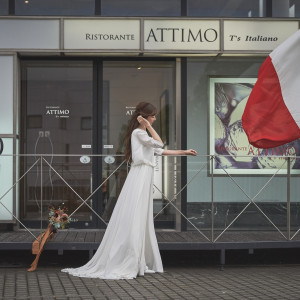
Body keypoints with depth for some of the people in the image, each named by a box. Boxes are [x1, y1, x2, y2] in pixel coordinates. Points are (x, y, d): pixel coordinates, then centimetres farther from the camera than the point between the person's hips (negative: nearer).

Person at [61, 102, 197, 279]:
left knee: (143, 222, 9)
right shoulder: (138, 133, -8)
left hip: (145, 179, 10)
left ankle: (142, 263, 12)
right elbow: (159, 143, -10)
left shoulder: (142, 133, 22)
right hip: (140, 177, -10)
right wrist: (148, 126, -6)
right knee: (134, 221, -11)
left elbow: (160, 151, 25)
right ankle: (125, 265, -10)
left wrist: (184, 152, 27)